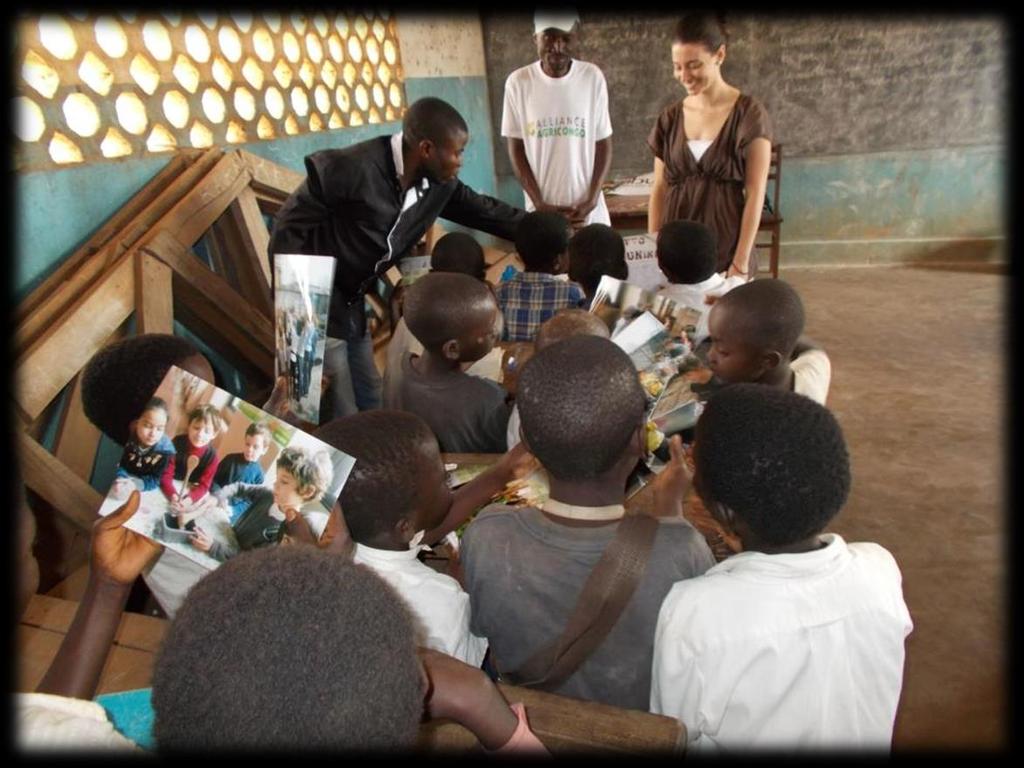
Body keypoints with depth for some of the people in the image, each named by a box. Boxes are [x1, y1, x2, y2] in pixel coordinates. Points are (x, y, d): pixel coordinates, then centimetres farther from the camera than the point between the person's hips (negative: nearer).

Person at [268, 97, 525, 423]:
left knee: (372, 403, 19)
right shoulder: (350, 168, -26)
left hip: (351, 302, 8)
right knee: (341, 417, -2)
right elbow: (289, 226, -17)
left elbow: (484, 210, 10)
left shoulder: (439, 182, -5)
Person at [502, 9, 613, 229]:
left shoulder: (593, 77, -1)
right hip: (541, 209, 0)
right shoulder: (518, 82, -3)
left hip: (588, 209, 1)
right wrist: (539, 204, -7)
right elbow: (516, 149, 0)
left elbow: (604, 144, 3)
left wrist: (591, 199, -8)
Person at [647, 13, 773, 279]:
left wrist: (741, 262, -12)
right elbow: (659, 190, 7)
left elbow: (755, 194, -8)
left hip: (725, 252, -3)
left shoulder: (749, 114, -4)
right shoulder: (670, 118, 7)